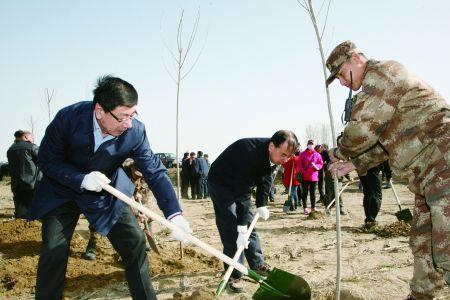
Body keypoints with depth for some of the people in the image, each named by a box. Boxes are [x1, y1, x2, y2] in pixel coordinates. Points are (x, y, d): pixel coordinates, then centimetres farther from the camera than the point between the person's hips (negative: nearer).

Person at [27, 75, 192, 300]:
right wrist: (82, 179, -34)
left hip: (107, 192, 2)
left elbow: (155, 171, -22)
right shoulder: (68, 117, -27)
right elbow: (47, 160, -16)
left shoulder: (135, 131, -24)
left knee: (135, 242, -4)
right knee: (54, 252, -10)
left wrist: (174, 213, -34)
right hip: (63, 190, -1)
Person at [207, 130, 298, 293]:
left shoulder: (273, 155, -14)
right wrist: (241, 227, -36)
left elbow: (265, 179, 0)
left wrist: (261, 205, -10)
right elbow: (242, 192, -38)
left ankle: (258, 264, 22)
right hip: (221, 185, -7)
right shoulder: (250, 152, -38)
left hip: (241, 184, 7)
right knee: (230, 229, -12)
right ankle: (234, 275, -3)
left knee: (249, 225, 9)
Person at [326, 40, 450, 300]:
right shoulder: (376, 89, 22)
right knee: (423, 245, 19)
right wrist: (356, 163, 16)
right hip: (429, 175, 11)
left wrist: (341, 152, 2)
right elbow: (385, 142, 27)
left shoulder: (381, 72, -9)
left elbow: (362, 129, -17)